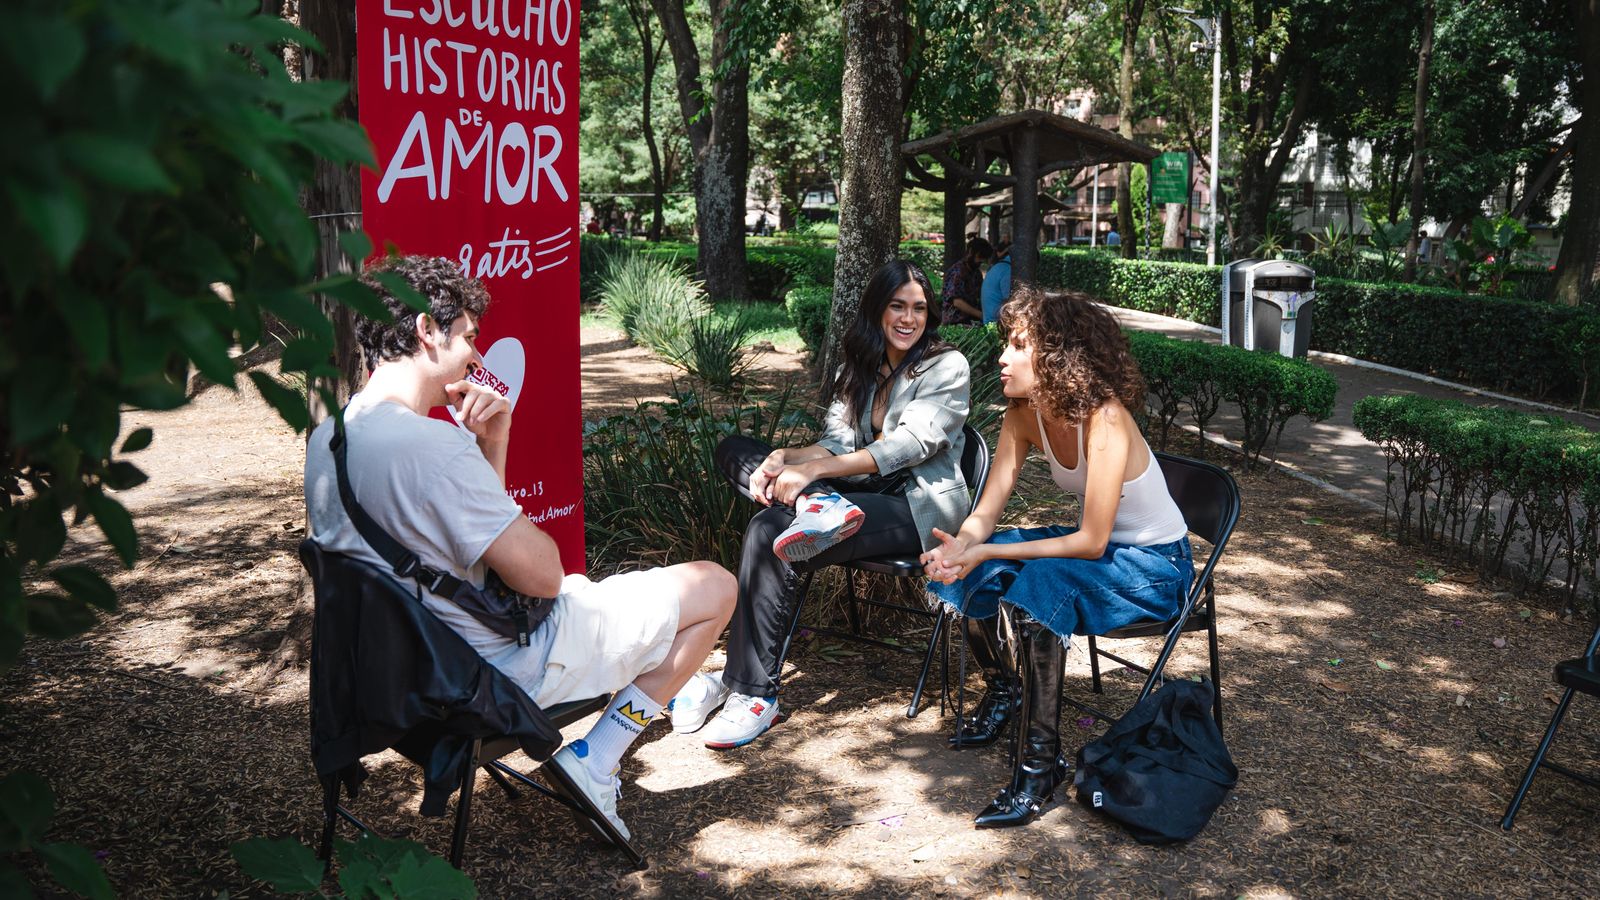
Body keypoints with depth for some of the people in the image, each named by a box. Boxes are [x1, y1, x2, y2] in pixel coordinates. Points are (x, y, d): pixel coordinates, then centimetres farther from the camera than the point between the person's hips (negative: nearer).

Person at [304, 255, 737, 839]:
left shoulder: (327, 437, 1)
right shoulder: (430, 444, -30)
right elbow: (541, 575, -22)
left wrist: (492, 448, -6)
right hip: (506, 668, -9)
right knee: (715, 585, 2)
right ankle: (591, 766, 6)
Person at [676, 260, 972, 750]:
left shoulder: (946, 366, -3)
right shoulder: (858, 369, 18)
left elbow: (909, 445, -16)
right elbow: (839, 444, 6)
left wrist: (810, 469, -24)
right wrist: (784, 458, -17)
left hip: (919, 506, -7)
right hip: (866, 492, 7)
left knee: (769, 532, -29)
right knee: (734, 449, 0)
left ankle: (754, 694, -26)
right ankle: (815, 505, -28)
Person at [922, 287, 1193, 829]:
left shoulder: (1105, 421, -30)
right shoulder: (1024, 415, -8)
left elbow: (1091, 541, -30)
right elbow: (987, 510, -10)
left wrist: (988, 552, -32)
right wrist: (959, 546, -33)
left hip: (1156, 563, -7)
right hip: (1097, 542, 7)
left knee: (1039, 586, -32)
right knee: (968, 572, -10)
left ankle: (1041, 763, -22)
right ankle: (1009, 697, 10)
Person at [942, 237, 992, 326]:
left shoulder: (976, 271, 17)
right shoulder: (957, 271, -11)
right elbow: (957, 302, -20)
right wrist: (981, 315, -25)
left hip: (972, 318, 8)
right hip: (956, 321, -8)